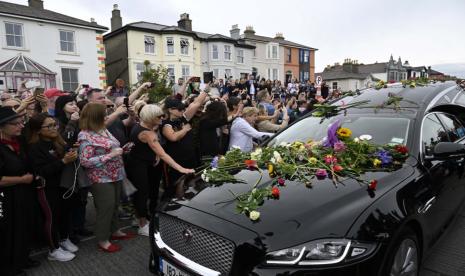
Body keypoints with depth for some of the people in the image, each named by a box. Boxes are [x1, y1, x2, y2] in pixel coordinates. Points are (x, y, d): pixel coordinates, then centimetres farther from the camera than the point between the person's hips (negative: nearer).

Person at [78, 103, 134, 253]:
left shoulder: (103, 129, 6)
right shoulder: (85, 136, -18)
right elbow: (85, 161, -22)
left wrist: (121, 150, 0)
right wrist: (110, 155, -24)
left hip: (115, 175, 8)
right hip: (101, 178, -8)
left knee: (114, 205, 19)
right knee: (106, 207, 1)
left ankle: (114, 231, 38)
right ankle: (103, 240, 18)